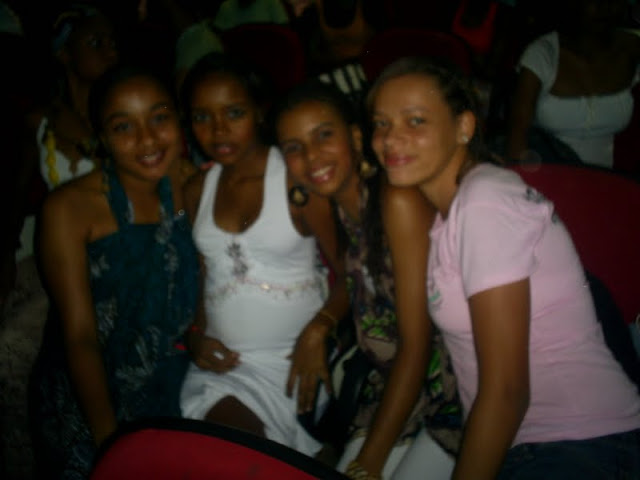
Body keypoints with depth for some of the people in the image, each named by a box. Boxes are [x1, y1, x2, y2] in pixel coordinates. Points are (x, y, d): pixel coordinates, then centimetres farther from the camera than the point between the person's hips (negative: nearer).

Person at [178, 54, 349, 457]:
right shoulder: (197, 190, 10)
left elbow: (349, 272, -6)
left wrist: (318, 330, -20)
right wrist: (195, 336, 2)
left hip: (292, 358, -4)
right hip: (222, 360, 4)